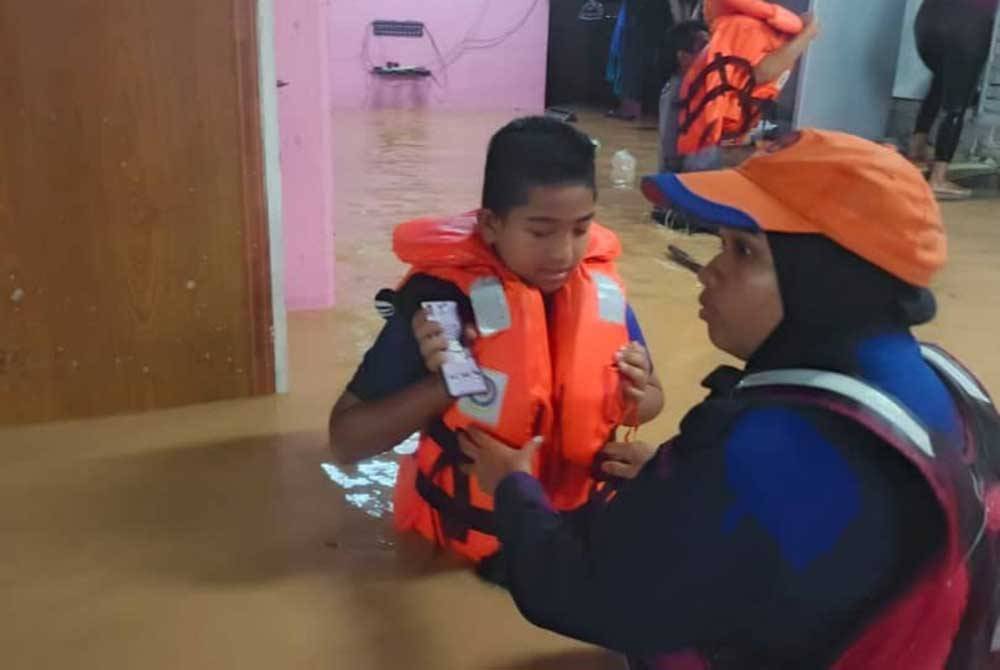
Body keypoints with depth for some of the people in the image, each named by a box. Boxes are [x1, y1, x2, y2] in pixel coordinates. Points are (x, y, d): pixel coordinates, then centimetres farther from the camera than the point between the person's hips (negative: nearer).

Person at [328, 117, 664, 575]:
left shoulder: (601, 287, -8)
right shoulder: (442, 296, -20)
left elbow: (651, 401, 9)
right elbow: (345, 440, -15)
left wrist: (637, 396, -13)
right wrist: (443, 382, -28)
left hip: (578, 522, 4)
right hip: (470, 535, -4)